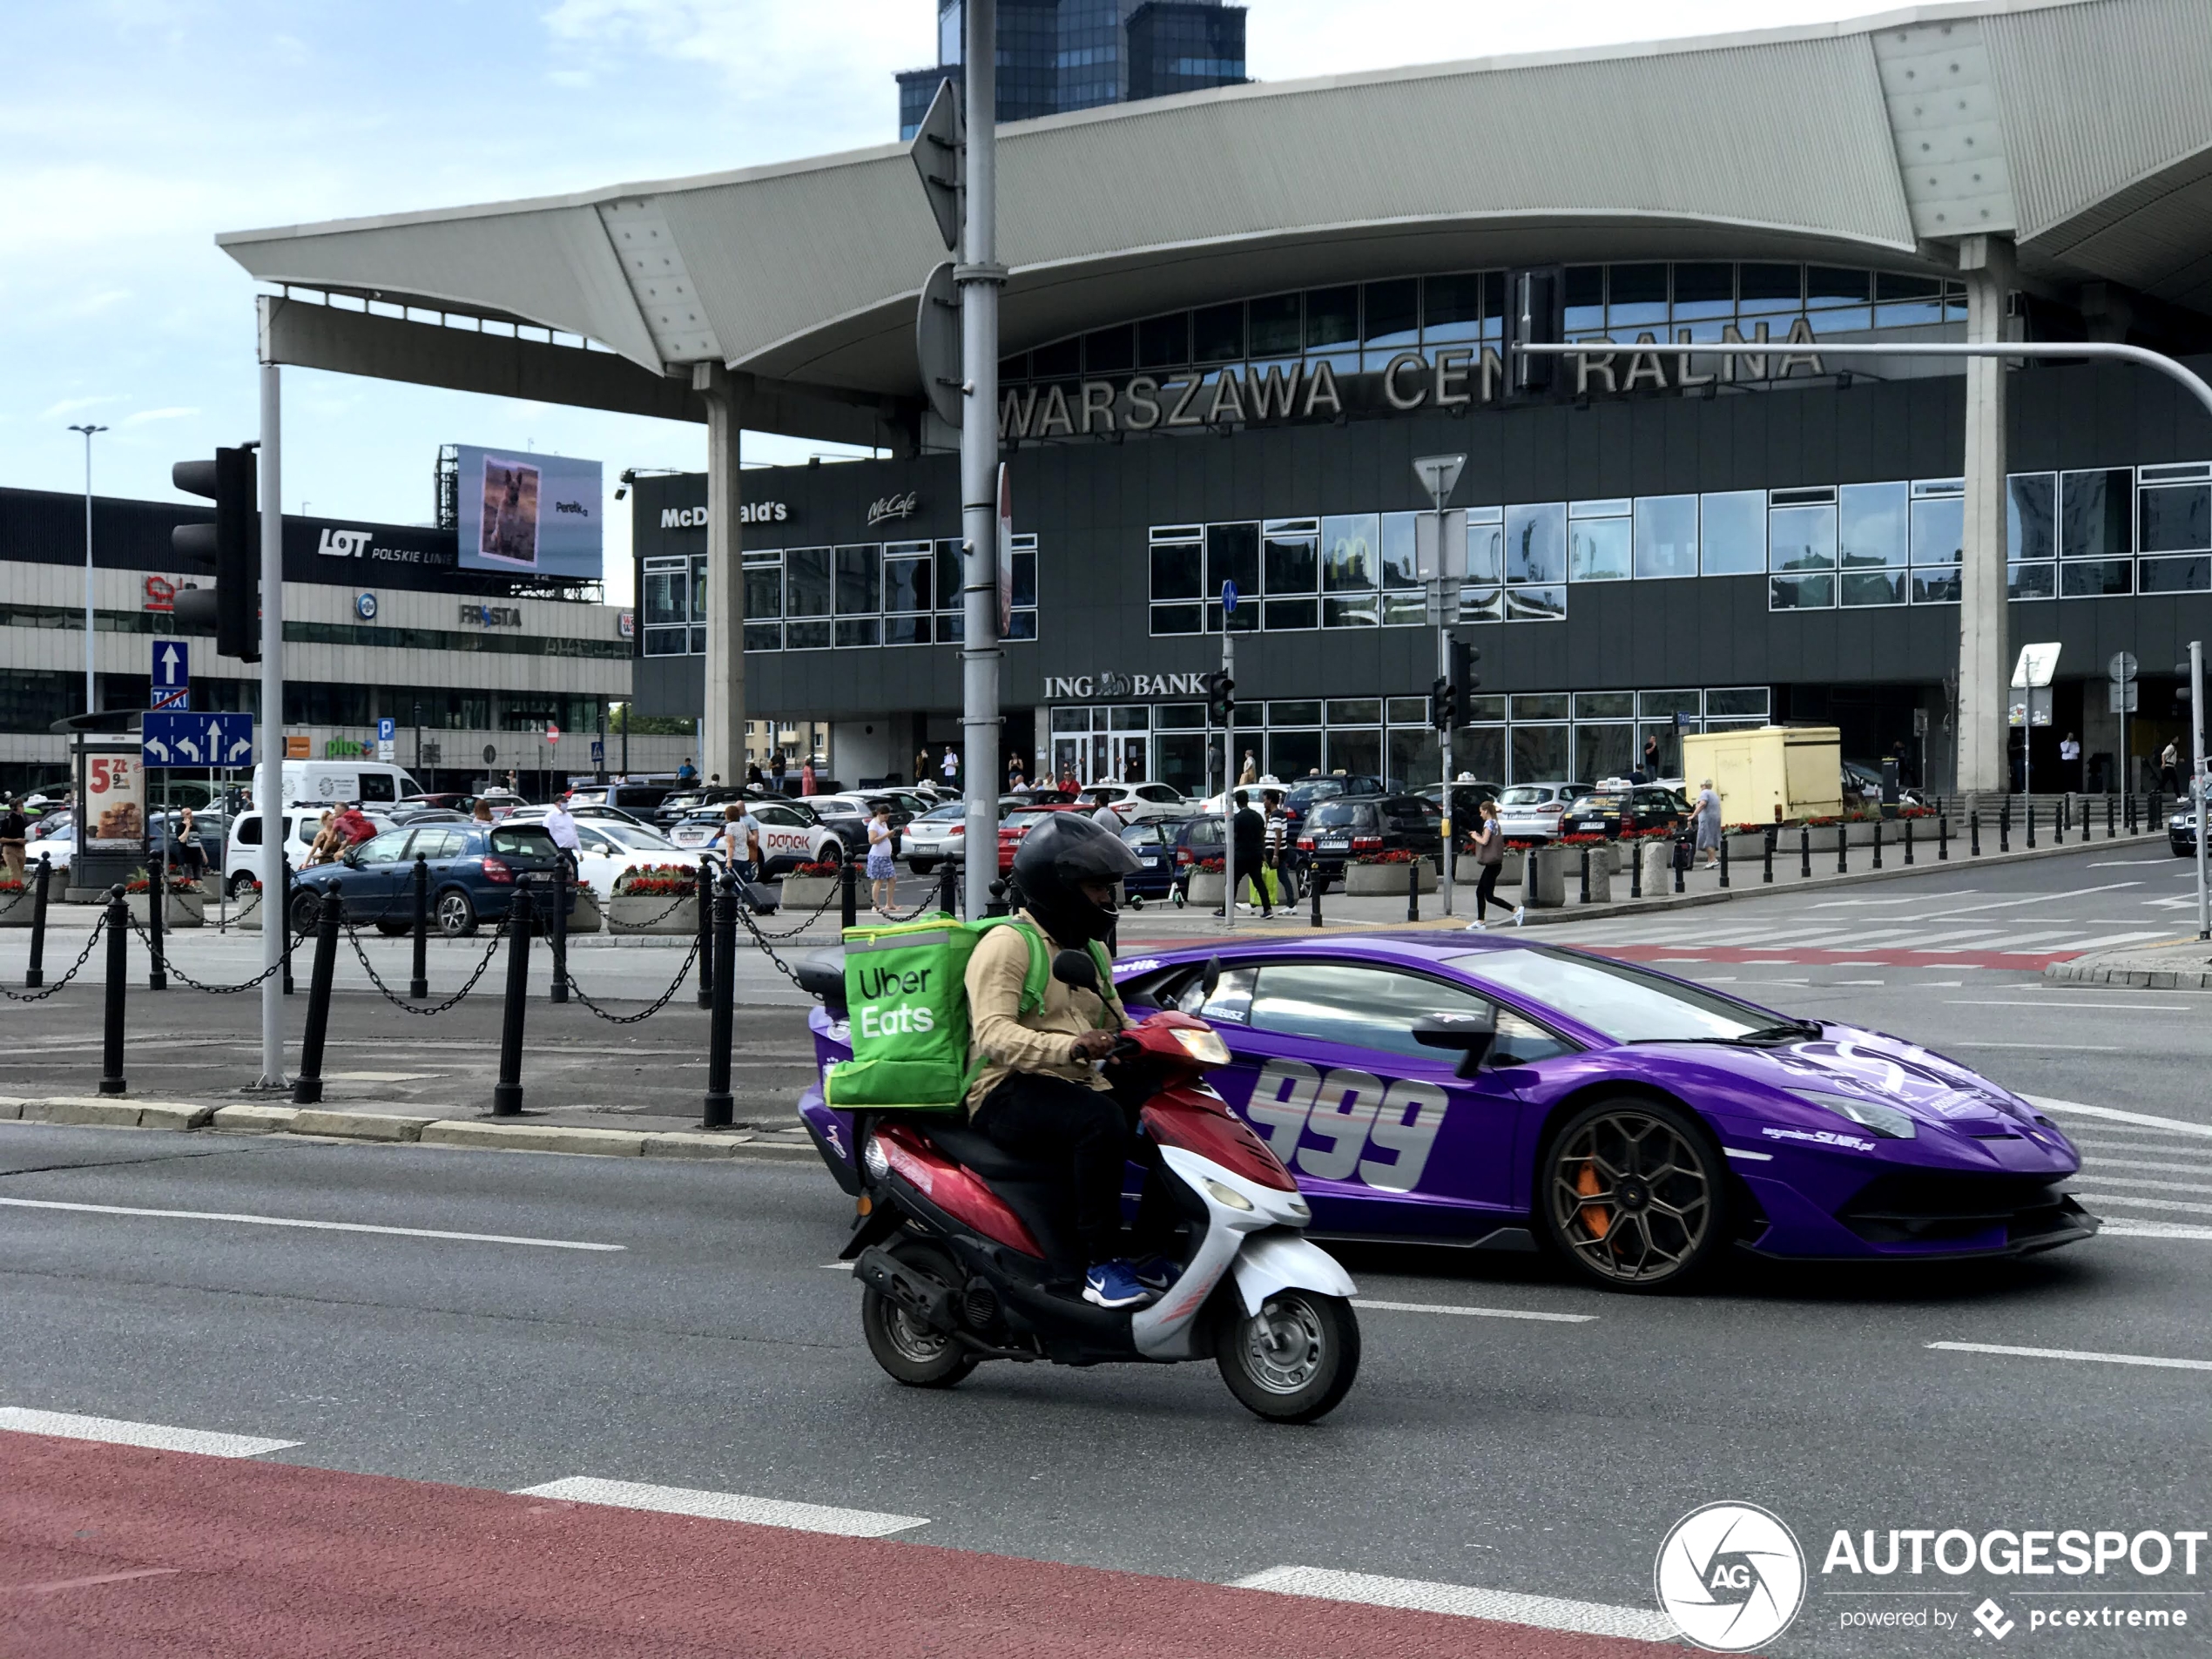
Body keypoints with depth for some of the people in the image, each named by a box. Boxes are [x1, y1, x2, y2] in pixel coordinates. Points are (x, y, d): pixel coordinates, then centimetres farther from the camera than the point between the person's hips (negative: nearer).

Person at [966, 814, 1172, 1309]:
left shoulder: (1089, 951, 22)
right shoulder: (1007, 944, -6)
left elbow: (1119, 1027, 23)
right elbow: (994, 1034, -21)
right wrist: (1072, 1047, -36)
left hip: (1080, 1086, 8)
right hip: (1010, 1094, -8)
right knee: (1101, 1121, -36)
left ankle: (1149, 1256, 1)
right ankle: (1100, 1264, -29)